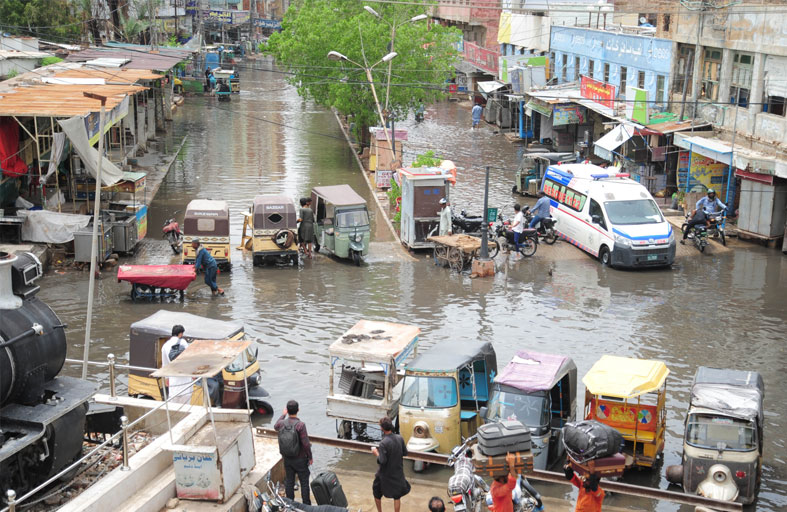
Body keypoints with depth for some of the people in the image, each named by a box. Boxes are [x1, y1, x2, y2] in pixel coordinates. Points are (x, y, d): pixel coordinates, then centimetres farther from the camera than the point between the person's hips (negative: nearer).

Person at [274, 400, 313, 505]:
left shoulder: (282, 423, -9)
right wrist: (310, 457, -7)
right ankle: (306, 504, 16)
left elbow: (275, 427, 18)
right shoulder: (300, 425, -24)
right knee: (304, 482, 9)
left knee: (289, 481, 16)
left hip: (287, 458, 4)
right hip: (300, 459, -4)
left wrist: (283, 415, 29)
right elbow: (306, 444, -22)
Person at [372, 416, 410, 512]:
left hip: (385, 474, -4)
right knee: (397, 496, 14)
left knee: (376, 493, 21)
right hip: (398, 472, 4)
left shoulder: (383, 443, -27)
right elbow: (405, 452, 2)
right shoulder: (400, 438, -11)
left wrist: (376, 452, -9)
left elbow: (382, 461, -24)